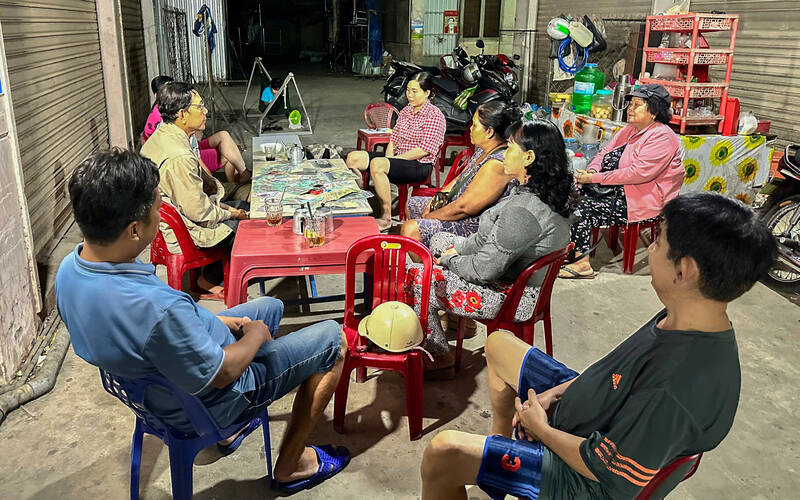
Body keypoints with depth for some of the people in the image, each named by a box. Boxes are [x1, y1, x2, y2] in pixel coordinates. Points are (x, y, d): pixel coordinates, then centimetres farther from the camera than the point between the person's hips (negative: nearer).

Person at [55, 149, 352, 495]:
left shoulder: (69, 268, -13)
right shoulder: (158, 309, -42)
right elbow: (221, 373, -27)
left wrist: (216, 321, 2)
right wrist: (255, 336, -7)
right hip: (202, 406, -8)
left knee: (270, 306, 26)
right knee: (332, 339, 2)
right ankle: (292, 465, 17)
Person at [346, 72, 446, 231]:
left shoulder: (434, 115, -11)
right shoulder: (406, 110, 13)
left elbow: (424, 150, -18)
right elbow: (394, 138, 15)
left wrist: (396, 158, -16)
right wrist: (388, 157, -5)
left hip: (419, 165, -8)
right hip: (398, 158, 8)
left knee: (377, 164, -35)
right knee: (353, 158, -4)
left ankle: (386, 218, -27)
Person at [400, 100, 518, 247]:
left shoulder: (498, 164, -29)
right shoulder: (484, 149, 2)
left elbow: (463, 207, -28)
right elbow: (461, 177, 17)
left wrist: (430, 216, -14)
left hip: (472, 224, -11)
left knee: (410, 229, -20)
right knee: (411, 204, 23)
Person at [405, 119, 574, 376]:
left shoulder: (523, 210, -33)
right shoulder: (550, 194, -2)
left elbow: (485, 270, -28)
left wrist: (450, 259, -9)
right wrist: (458, 248, 6)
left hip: (514, 298, -10)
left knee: (414, 277, -6)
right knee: (439, 240, 20)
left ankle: (438, 358, 9)